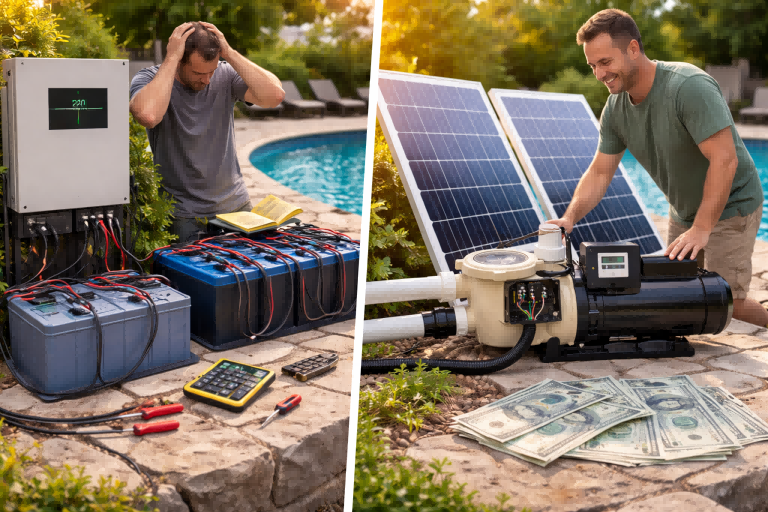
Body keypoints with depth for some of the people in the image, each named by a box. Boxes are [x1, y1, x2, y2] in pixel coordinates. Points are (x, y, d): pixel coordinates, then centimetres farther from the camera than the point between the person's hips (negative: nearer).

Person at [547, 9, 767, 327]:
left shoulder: (689, 86, -28)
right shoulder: (615, 109, -6)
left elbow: (725, 160, -32)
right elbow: (600, 173, -3)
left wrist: (701, 229, -35)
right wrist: (570, 217, -20)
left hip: (729, 206, -7)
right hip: (683, 211, 7)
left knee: (725, 302, -9)